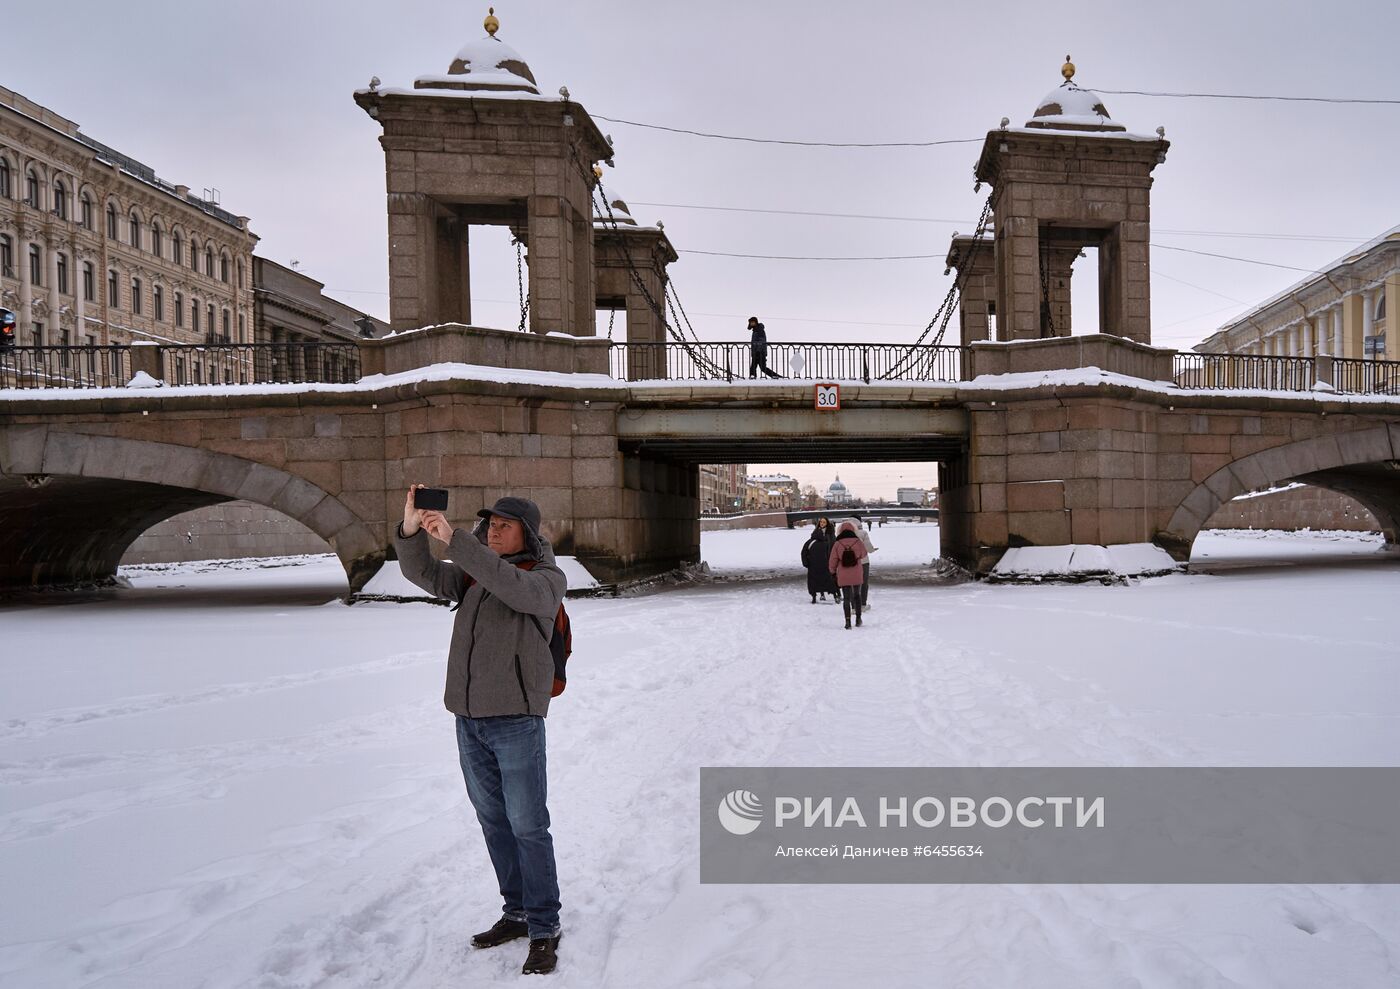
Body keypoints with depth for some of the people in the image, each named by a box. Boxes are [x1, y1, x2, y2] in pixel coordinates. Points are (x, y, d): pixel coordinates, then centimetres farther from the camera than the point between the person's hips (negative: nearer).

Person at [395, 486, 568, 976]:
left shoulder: (547, 578, -6)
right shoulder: (472, 576, 13)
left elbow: (513, 587, -27)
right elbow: (423, 573, 5)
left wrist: (453, 538, -32)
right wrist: (411, 529, -15)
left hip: (516, 720, -6)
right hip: (469, 719, 6)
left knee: (527, 826, -2)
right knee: (494, 822, 14)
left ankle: (544, 929, 10)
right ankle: (517, 913, 28)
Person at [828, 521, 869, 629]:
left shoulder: (837, 544, -9)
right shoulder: (858, 542, -8)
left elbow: (832, 560, -4)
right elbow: (863, 555, 9)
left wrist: (833, 572, 11)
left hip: (843, 576, -1)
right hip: (856, 575, 1)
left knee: (846, 598, 5)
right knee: (857, 595, 20)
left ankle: (848, 621, -1)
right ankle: (858, 618, 24)